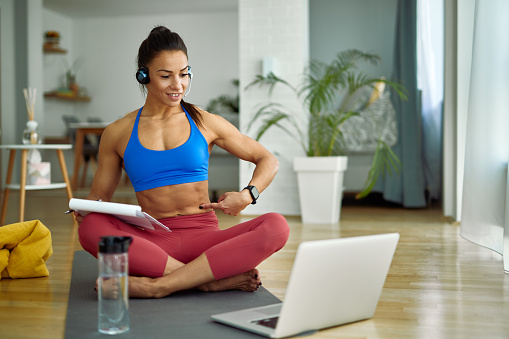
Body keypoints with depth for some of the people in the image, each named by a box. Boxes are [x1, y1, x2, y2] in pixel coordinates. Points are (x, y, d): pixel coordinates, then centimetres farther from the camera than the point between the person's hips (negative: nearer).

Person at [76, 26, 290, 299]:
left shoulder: (205, 123, 8)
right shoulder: (118, 133, 9)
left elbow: (268, 160, 13)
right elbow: (99, 196, 16)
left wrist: (248, 195, -7)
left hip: (203, 236, 1)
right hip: (152, 240, 0)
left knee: (276, 226, -27)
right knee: (90, 228, -31)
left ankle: (158, 285, -32)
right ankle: (212, 281, -28)